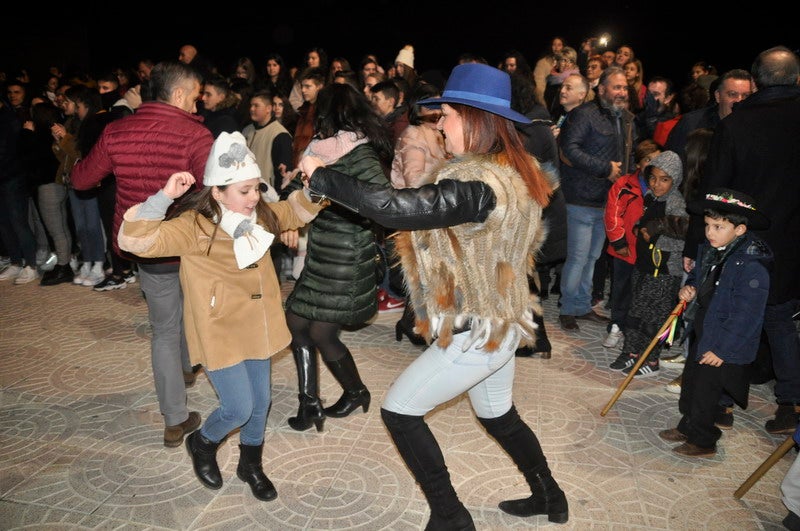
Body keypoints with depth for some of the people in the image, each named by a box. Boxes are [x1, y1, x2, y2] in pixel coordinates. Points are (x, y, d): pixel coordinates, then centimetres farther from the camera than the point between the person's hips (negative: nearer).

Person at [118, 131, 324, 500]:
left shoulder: (261, 215, -1)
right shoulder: (193, 226, -20)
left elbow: (298, 210, 10)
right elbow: (135, 240, -28)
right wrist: (164, 197, -38)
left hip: (256, 329, 6)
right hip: (220, 334, -6)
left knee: (261, 402, 16)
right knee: (239, 408, -1)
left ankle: (250, 464, 42)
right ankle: (202, 443, 34)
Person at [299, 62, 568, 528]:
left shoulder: (478, 184, -27)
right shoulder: (516, 171, 3)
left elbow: (398, 208, -35)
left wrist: (323, 177, -25)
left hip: (476, 331, -9)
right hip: (500, 322, 9)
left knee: (399, 410, 5)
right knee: (498, 415, 27)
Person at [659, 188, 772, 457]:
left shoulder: (752, 268, -27)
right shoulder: (709, 250, -2)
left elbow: (745, 317, -25)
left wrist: (721, 349, -21)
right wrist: (689, 288, -4)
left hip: (724, 345, -8)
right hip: (701, 331, 8)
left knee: (705, 393, 6)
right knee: (690, 382, 22)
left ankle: (703, 442, 28)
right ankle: (687, 427, 42)